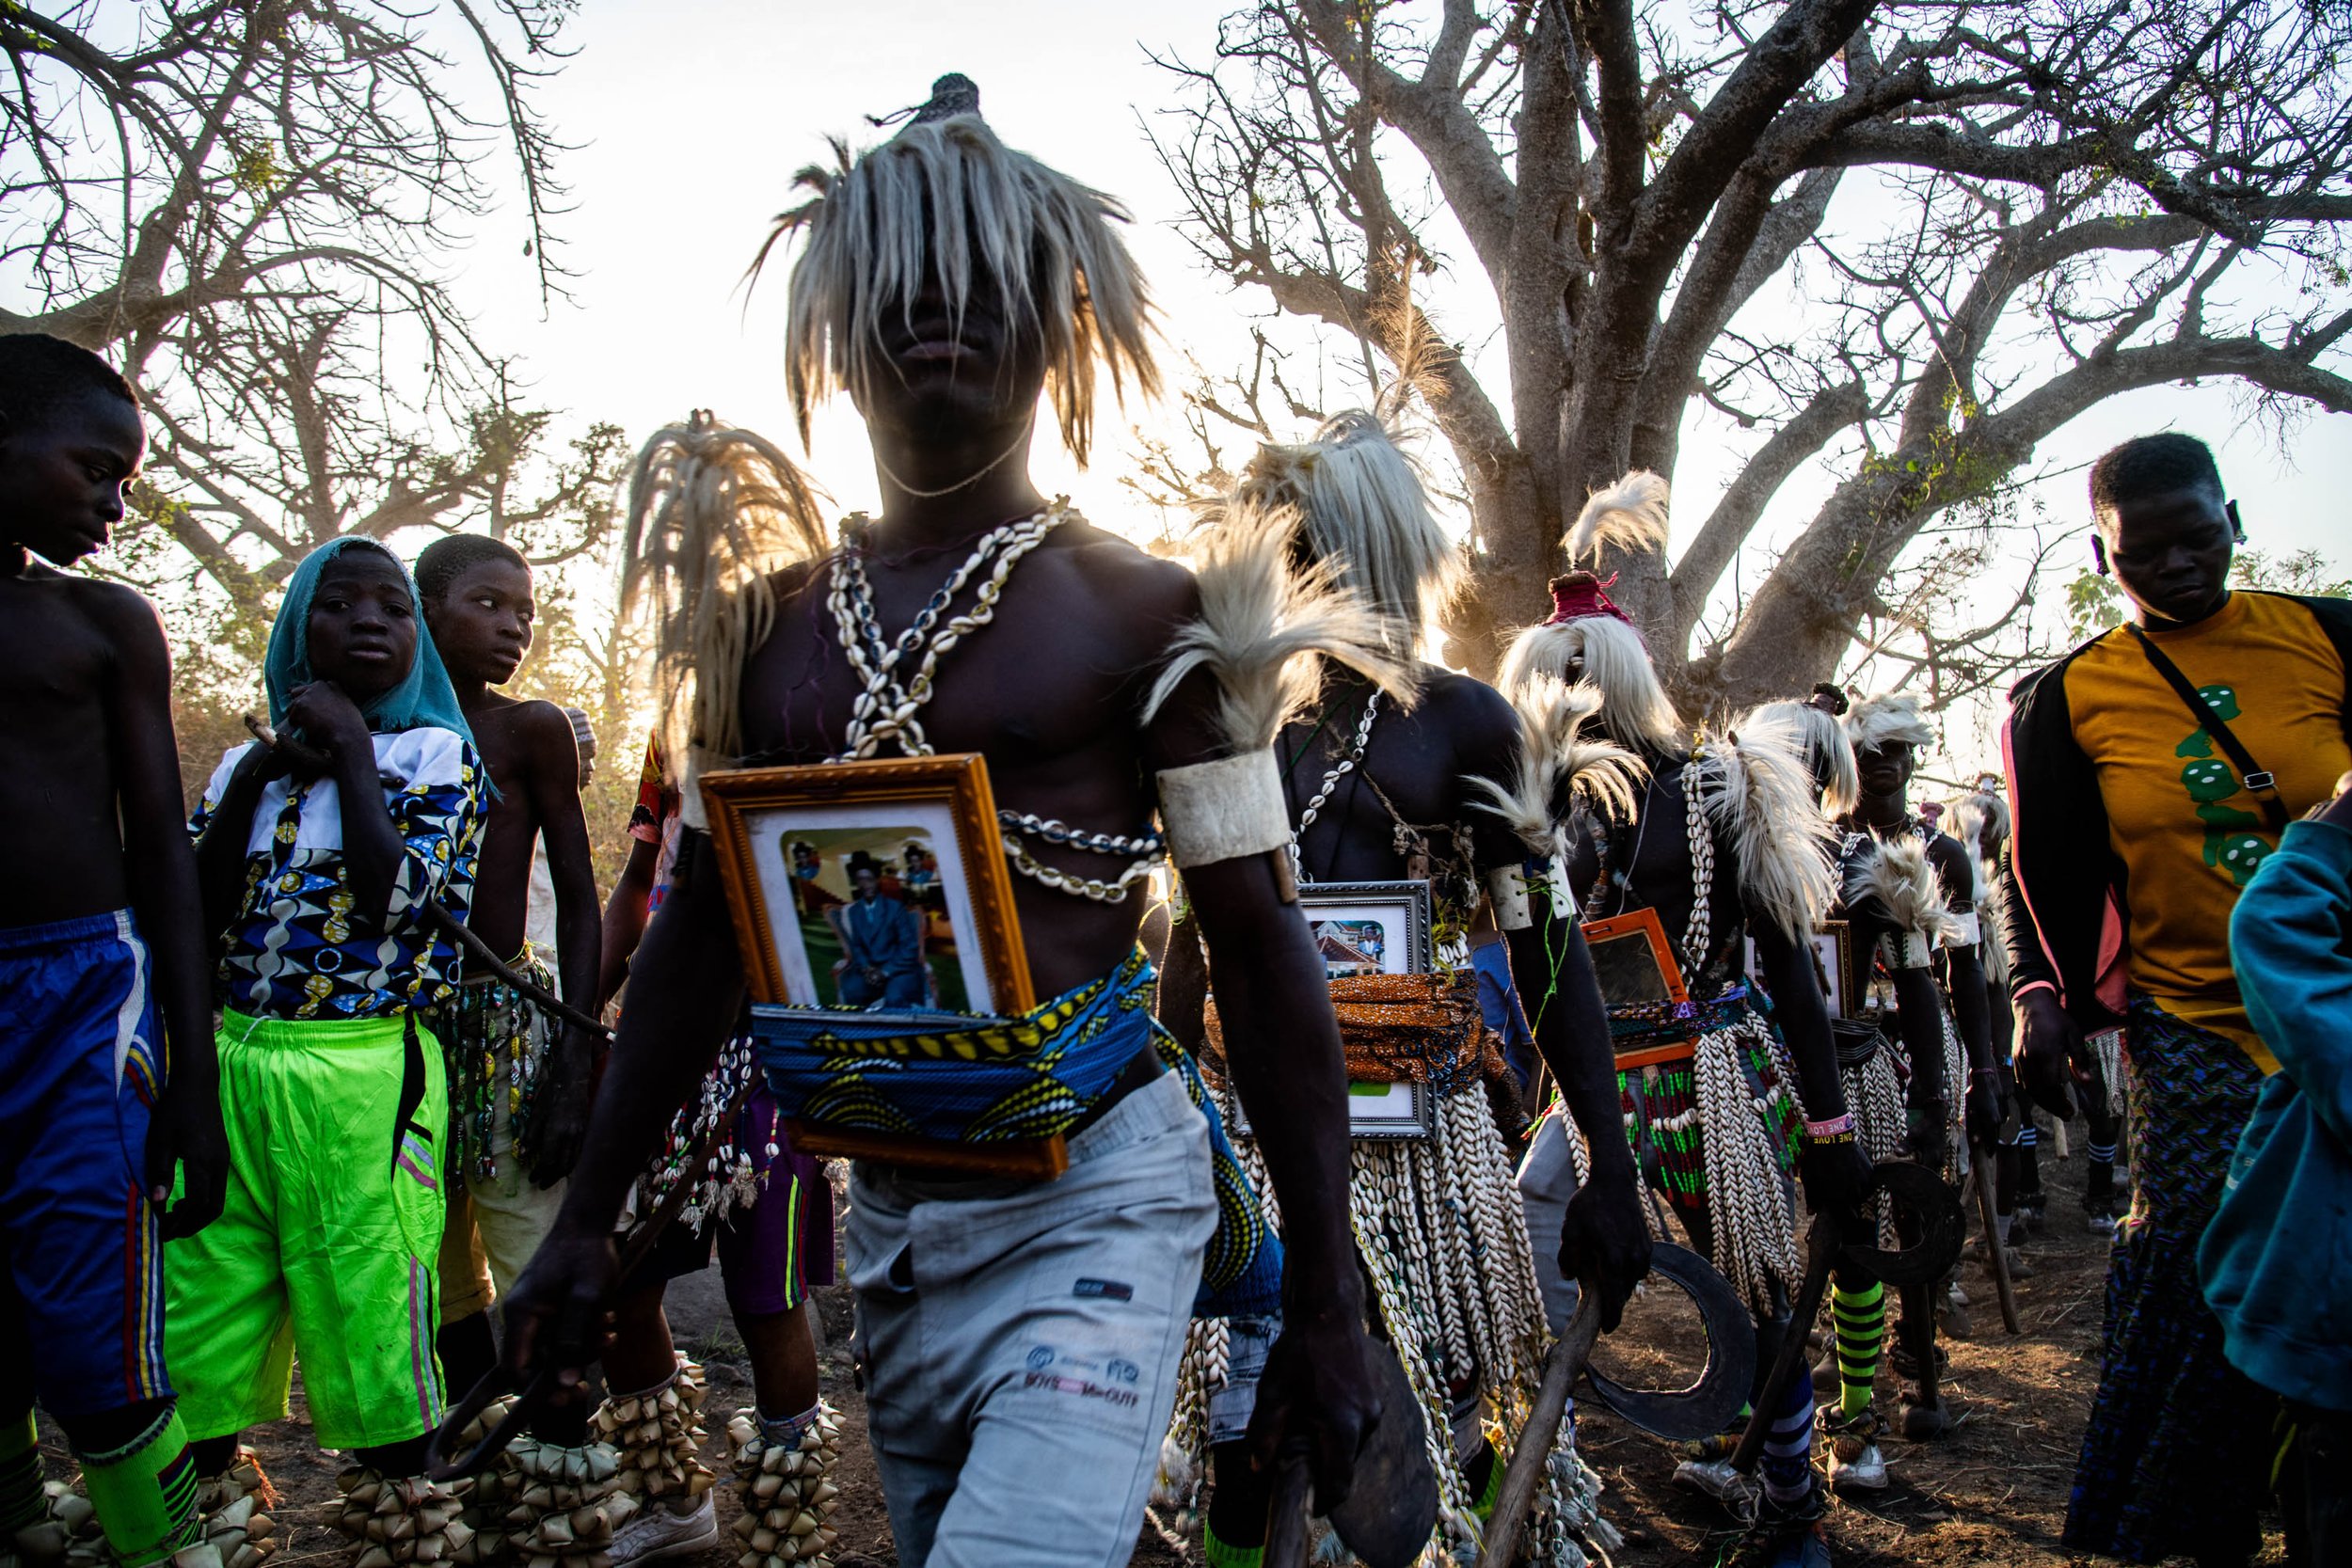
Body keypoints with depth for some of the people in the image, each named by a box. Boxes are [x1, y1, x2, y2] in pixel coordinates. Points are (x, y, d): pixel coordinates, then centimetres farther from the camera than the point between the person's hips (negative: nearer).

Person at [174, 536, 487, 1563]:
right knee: (199, 1305, 10)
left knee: (368, 1311, -2)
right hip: (230, 1063, 5)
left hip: (364, 1074, -4)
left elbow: (393, 898, -13)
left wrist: (351, 749, -7)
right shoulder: (248, 761, 16)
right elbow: (193, 911, 5)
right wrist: (255, 775, -3)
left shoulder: (433, 753, 2)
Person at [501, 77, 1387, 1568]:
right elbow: (702, 926, 14)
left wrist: (1325, 1294, -5)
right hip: (884, 1213, 5)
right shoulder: (768, 620, 8)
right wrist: (589, 1216, 14)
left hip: (1092, 1202, -4)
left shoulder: (1143, 609, -6)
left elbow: (1262, 952, -5)